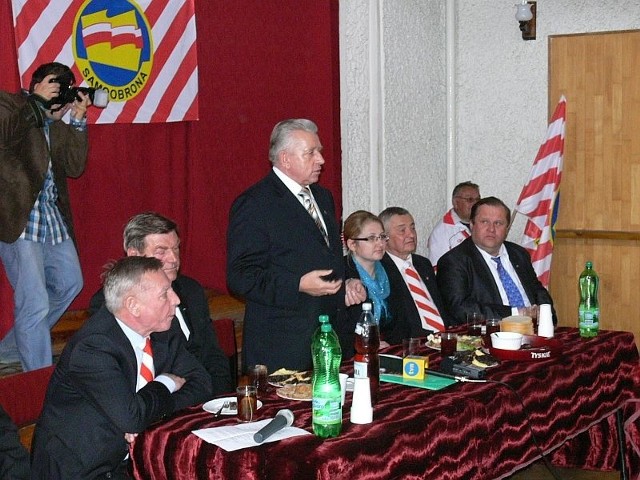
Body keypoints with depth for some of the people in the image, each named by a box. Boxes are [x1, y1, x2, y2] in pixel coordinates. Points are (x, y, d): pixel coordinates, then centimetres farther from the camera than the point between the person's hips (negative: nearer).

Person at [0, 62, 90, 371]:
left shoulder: (57, 125, 14)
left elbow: (74, 166, 3)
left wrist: (78, 120, -1)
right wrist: (37, 102, -17)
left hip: (54, 219, 8)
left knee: (70, 283, 21)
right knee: (35, 304, -9)